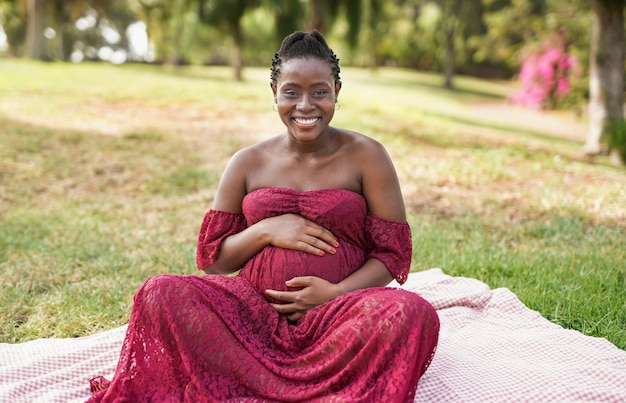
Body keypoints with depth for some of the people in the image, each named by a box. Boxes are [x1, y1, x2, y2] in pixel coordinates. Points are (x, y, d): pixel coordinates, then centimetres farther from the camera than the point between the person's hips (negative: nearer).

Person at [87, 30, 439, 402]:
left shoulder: (366, 156, 2)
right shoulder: (248, 164, 7)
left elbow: (393, 253, 2)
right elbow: (212, 259, 10)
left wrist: (336, 293, -15)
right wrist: (266, 231, -9)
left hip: (339, 313, -1)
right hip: (255, 311, 2)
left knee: (413, 313, -32)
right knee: (161, 293, -23)